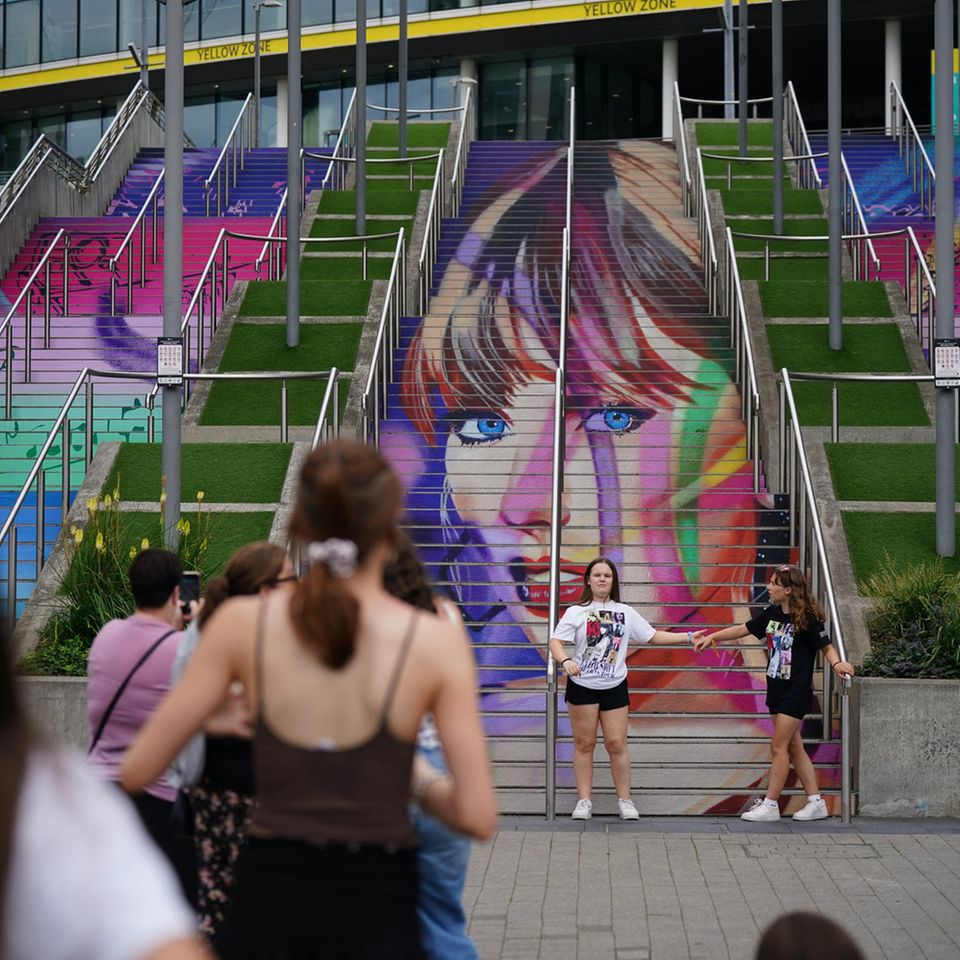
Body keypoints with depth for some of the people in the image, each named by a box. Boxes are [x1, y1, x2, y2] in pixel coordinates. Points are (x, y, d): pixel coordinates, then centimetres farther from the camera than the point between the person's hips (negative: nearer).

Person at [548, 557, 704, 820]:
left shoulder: (626, 613, 7)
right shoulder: (576, 612, -3)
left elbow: (652, 636, 12)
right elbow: (556, 642, -12)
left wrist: (688, 637, 8)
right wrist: (565, 661, -32)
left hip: (614, 687, 2)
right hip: (582, 687, -2)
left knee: (617, 744, 0)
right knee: (584, 744, 3)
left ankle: (625, 800, 10)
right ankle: (584, 801, 9)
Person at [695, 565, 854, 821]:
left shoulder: (808, 619, -15)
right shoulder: (772, 613, 5)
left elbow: (826, 647, -7)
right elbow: (744, 629, 13)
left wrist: (836, 663, -27)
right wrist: (711, 637, 9)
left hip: (796, 692, -8)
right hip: (777, 689, 8)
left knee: (779, 747, -6)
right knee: (794, 748, 10)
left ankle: (770, 804, 1)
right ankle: (816, 802, 16)